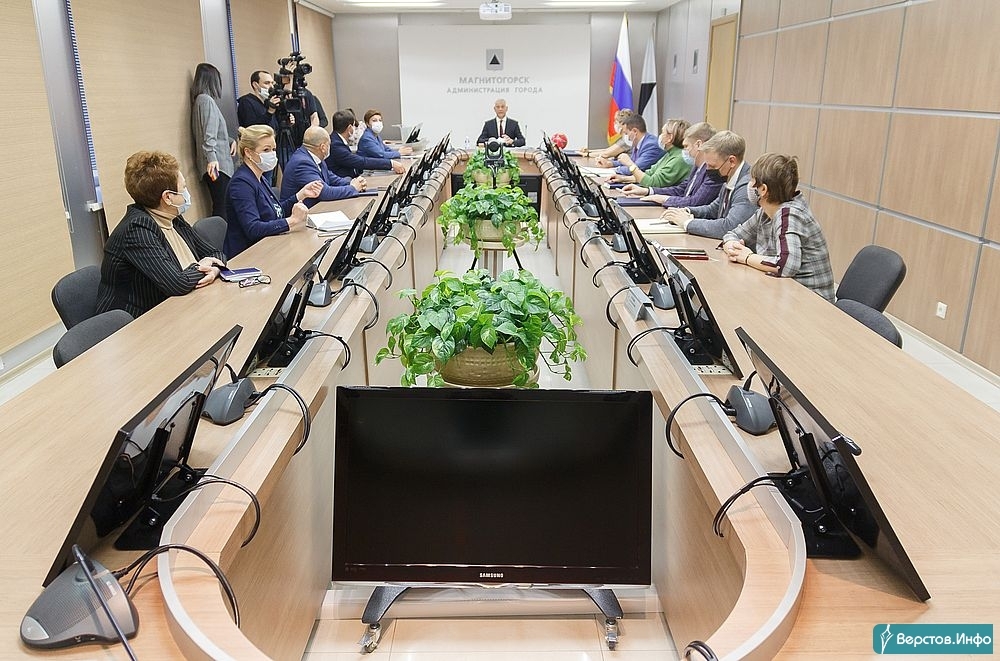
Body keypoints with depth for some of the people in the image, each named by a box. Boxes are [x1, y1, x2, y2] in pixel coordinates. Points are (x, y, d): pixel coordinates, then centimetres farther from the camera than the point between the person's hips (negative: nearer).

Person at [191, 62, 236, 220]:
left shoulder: (201, 99, 20)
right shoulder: (206, 100, -9)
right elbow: (208, 135, -20)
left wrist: (231, 140, 12)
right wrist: (211, 158, -28)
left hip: (216, 164, 10)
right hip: (216, 165, -10)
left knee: (219, 208, 11)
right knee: (223, 209, -13)